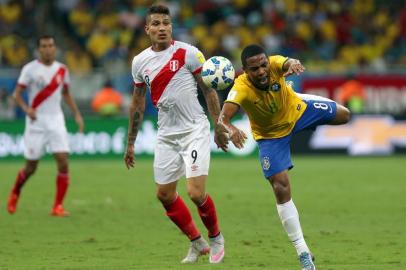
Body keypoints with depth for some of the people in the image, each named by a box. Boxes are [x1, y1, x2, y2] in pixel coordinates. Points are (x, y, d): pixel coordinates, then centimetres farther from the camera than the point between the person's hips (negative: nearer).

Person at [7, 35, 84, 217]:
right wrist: (26, 108, -23)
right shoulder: (30, 69, -5)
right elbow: (17, 94, -5)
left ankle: (58, 206, -7)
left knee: (63, 161, -13)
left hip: (56, 120, 3)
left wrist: (77, 114, 12)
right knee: (31, 167, 4)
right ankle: (15, 193, 34)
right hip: (36, 121, -3)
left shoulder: (62, 69, 7)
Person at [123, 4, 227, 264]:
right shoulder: (140, 61, 4)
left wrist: (219, 127, -5)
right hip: (166, 134, 5)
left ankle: (215, 237, 13)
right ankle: (197, 242, 25)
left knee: (196, 192, -14)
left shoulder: (188, 53, -9)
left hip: (195, 130, -5)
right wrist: (130, 143, 16)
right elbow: (137, 104, 14)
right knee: (165, 194, 8)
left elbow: (209, 90, -3)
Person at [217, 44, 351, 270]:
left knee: (343, 116, 16)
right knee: (281, 188, -9)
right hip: (270, 134, -3)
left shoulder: (274, 64, -34)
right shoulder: (241, 88, -39)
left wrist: (293, 64, -80)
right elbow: (222, 118, -50)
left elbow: (288, 63, -56)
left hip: (296, 111, 3)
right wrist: (230, 129, -73)